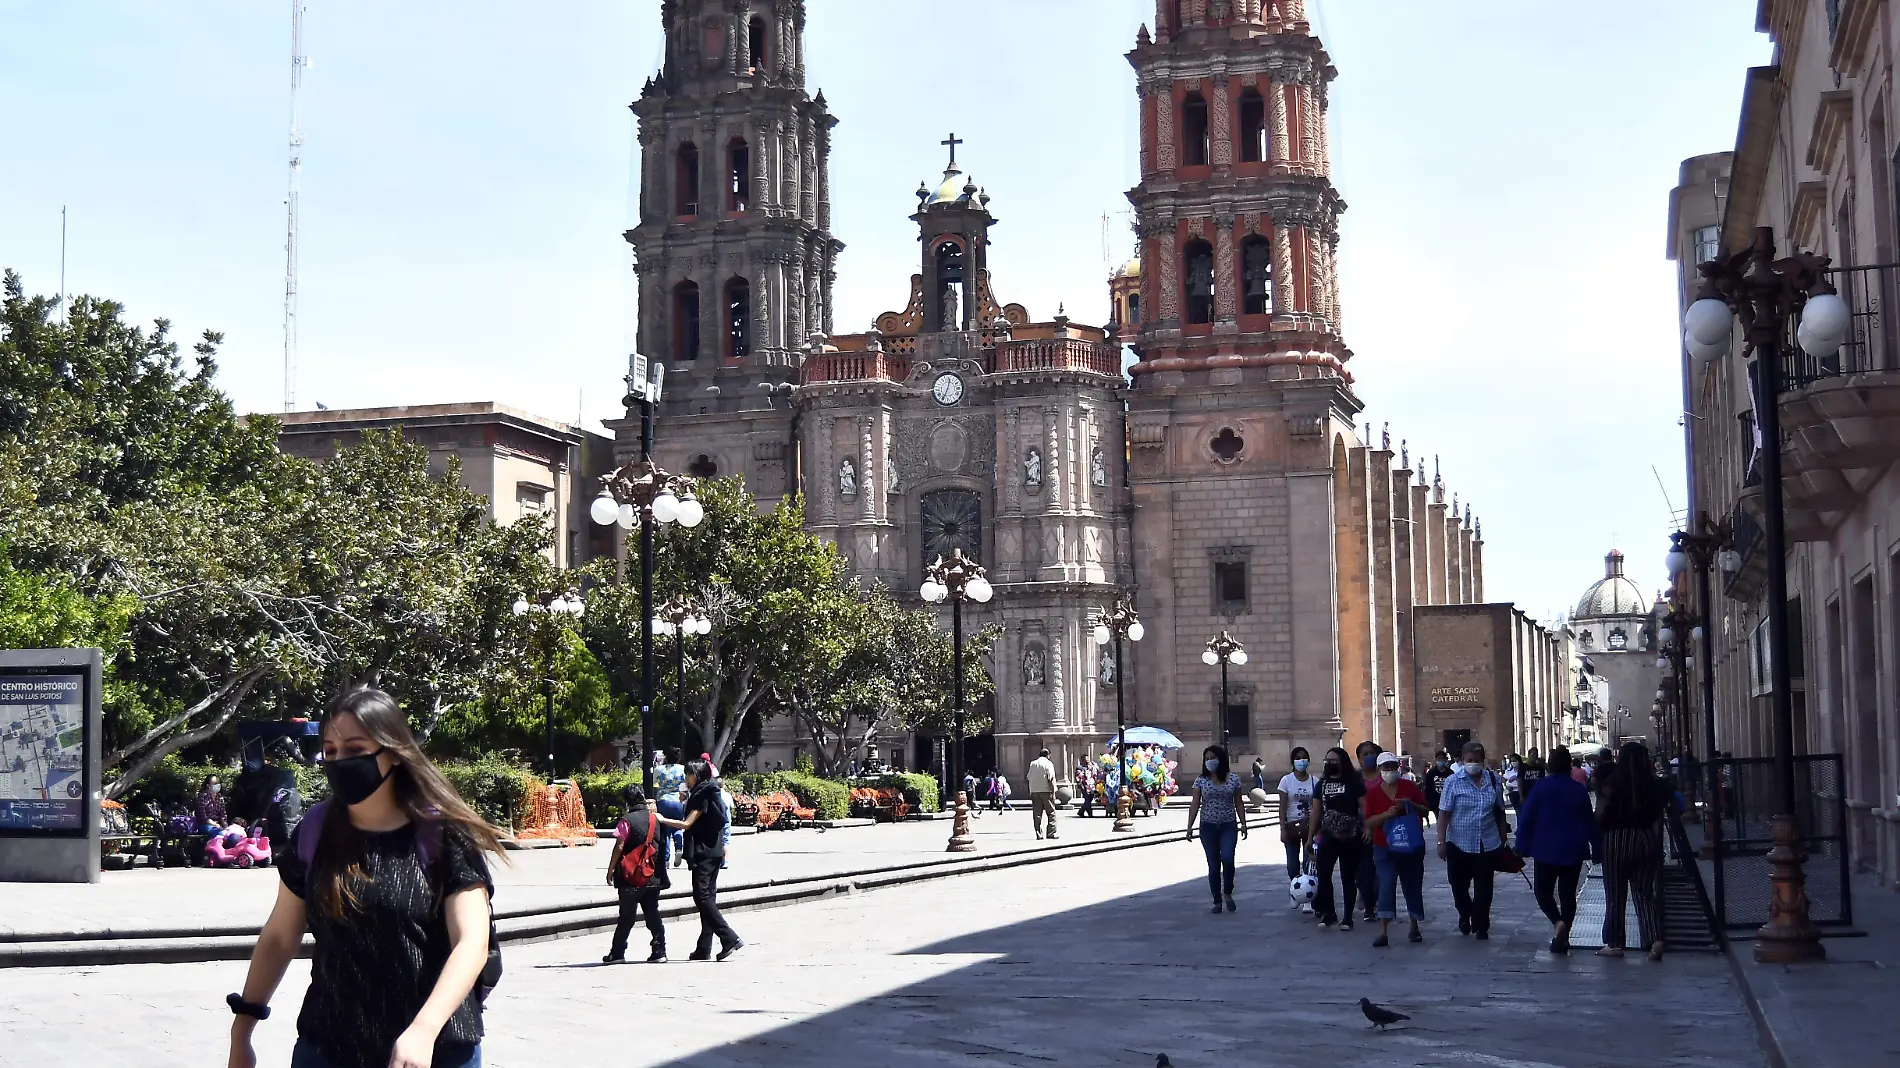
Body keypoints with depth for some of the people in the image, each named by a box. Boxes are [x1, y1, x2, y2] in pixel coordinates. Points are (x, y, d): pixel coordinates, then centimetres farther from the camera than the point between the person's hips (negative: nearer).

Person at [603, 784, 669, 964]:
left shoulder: (627, 821, -10)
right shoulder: (656, 819, 6)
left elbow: (619, 847, -11)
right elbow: (664, 845, 14)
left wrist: (610, 869, -5)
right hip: (654, 876, 4)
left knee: (627, 916, 2)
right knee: (653, 914, 9)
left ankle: (617, 953, 6)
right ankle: (659, 951, 4)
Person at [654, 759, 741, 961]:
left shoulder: (702, 796, -11)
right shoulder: (705, 793, 16)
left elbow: (687, 823, -14)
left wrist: (663, 820, -7)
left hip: (703, 853, -9)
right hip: (713, 852, 9)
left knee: (702, 897, -11)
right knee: (707, 898, 7)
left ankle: (730, 939, -17)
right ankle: (704, 949, 8)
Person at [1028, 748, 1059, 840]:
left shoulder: (1032, 764, 10)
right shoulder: (1048, 763, -5)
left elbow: (1029, 778, 11)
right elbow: (1050, 779, -12)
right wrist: (1053, 792, -11)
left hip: (1034, 791, 4)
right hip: (1046, 791, -4)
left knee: (1037, 814, 6)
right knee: (1051, 813, 4)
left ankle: (1038, 834, 4)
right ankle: (1051, 833, -2)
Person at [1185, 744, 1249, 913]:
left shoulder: (1233, 778, 3)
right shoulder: (1201, 780, 2)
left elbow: (1238, 803, 7)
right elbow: (1195, 804, 0)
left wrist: (1243, 824, 2)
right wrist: (1189, 826, -7)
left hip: (1228, 826, -1)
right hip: (1208, 827, 1)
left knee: (1227, 858, -18)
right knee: (1213, 865, 2)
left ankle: (1227, 893, 4)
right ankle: (1217, 901, 11)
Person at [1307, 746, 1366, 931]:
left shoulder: (1353, 782, -3)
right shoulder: (1321, 784, 10)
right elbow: (1316, 812, 13)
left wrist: (1367, 829, -20)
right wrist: (1310, 837, 10)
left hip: (1350, 838, -4)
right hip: (1328, 836, 4)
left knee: (1348, 878, 3)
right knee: (1323, 874, -5)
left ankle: (1347, 917, 10)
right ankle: (1328, 913, 9)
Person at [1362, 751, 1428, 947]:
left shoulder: (1409, 786, 1)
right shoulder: (1373, 792, -1)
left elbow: (1426, 809, 5)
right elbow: (1368, 822, -4)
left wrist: (1410, 805, -15)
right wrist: (1387, 814, -20)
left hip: (1412, 846, 2)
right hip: (1385, 848, -2)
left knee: (1413, 887, 11)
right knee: (1386, 887, -14)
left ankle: (1414, 928, 28)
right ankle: (1383, 932, -18)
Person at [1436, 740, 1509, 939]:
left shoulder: (1494, 780, 1)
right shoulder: (1453, 782, -6)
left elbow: (1500, 812, 8)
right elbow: (1444, 814, -7)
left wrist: (1503, 840, 10)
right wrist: (1441, 842, -12)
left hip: (1488, 844, 1)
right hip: (1459, 844, -1)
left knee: (1483, 888, 5)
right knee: (1459, 885, 9)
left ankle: (1481, 926, 19)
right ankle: (1465, 915, 36)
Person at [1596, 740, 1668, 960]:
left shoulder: (1612, 783, -11)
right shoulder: (1653, 784, -2)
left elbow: (1600, 815, -13)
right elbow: (1659, 812, 2)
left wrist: (1597, 835, 6)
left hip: (1617, 840, -3)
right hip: (1646, 840, 3)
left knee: (1615, 895, 7)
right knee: (1645, 893, 9)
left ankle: (1614, 944, 13)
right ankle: (1655, 939, -7)